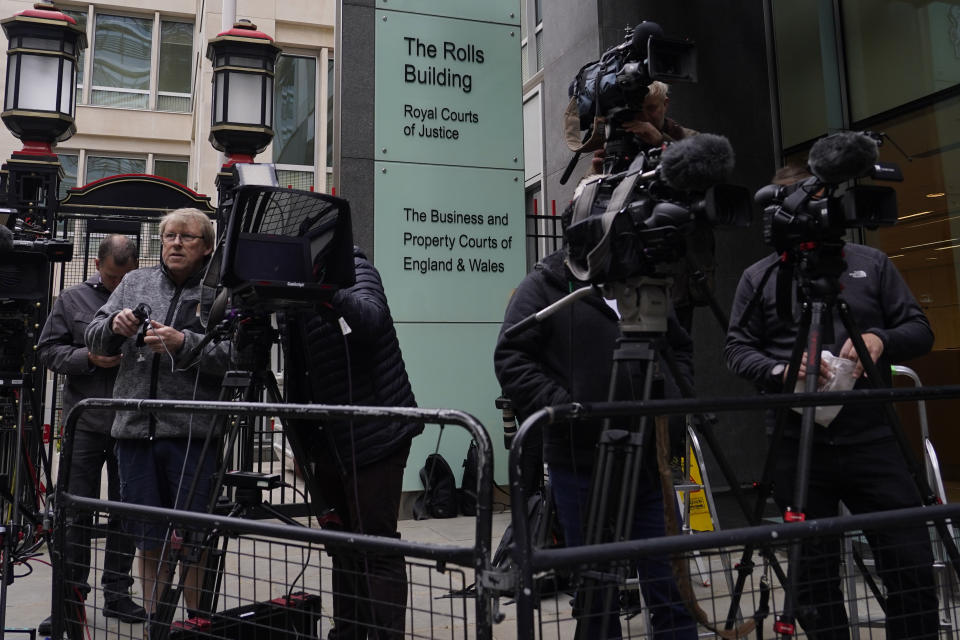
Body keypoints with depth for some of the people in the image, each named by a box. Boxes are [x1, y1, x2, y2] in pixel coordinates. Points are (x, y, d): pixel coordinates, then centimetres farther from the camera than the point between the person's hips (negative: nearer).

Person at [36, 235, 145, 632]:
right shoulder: (73, 300, 5)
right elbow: (47, 351, 5)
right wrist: (88, 358, -11)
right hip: (85, 424, 0)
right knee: (78, 512, 5)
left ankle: (117, 594, 23)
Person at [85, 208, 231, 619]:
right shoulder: (135, 283, 16)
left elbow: (238, 357, -11)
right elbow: (94, 341, 16)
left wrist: (184, 344, -21)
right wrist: (114, 326, -4)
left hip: (194, 434, -4)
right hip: (135, 430, 4)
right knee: (150, 544, 13)